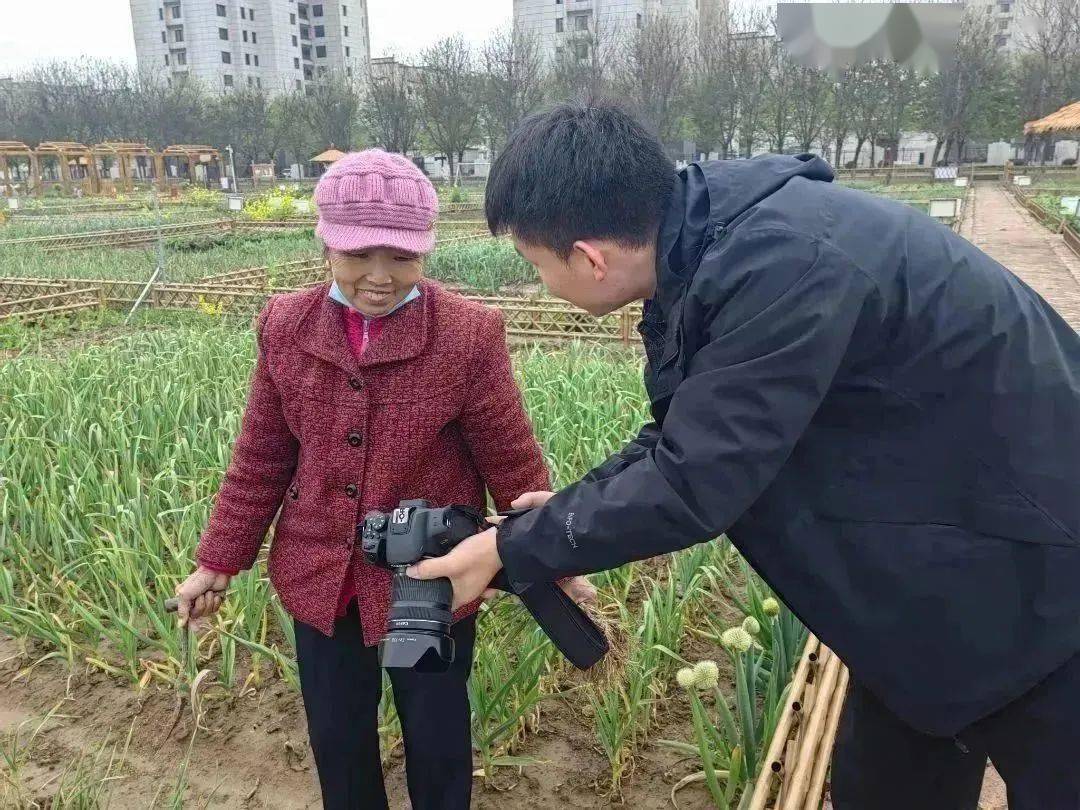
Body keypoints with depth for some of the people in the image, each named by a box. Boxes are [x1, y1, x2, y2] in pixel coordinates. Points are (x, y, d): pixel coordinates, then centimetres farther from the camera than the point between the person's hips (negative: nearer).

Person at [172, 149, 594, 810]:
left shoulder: (469, 335, -17)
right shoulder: (286, 327, -5)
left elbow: (512, 462, -8)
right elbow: (261, 458, 4)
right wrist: (220, 562, 7)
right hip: (320, 578, 4)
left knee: (436, 740, 18)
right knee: (336, 739, 21)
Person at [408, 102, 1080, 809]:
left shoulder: (782, 262, -35)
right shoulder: (706, 243, -6)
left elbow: (692, 484, -31)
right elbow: (690, 437, 5)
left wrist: (511, 550, -19)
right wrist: (576, 508, -3)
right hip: (928, 567, 8)